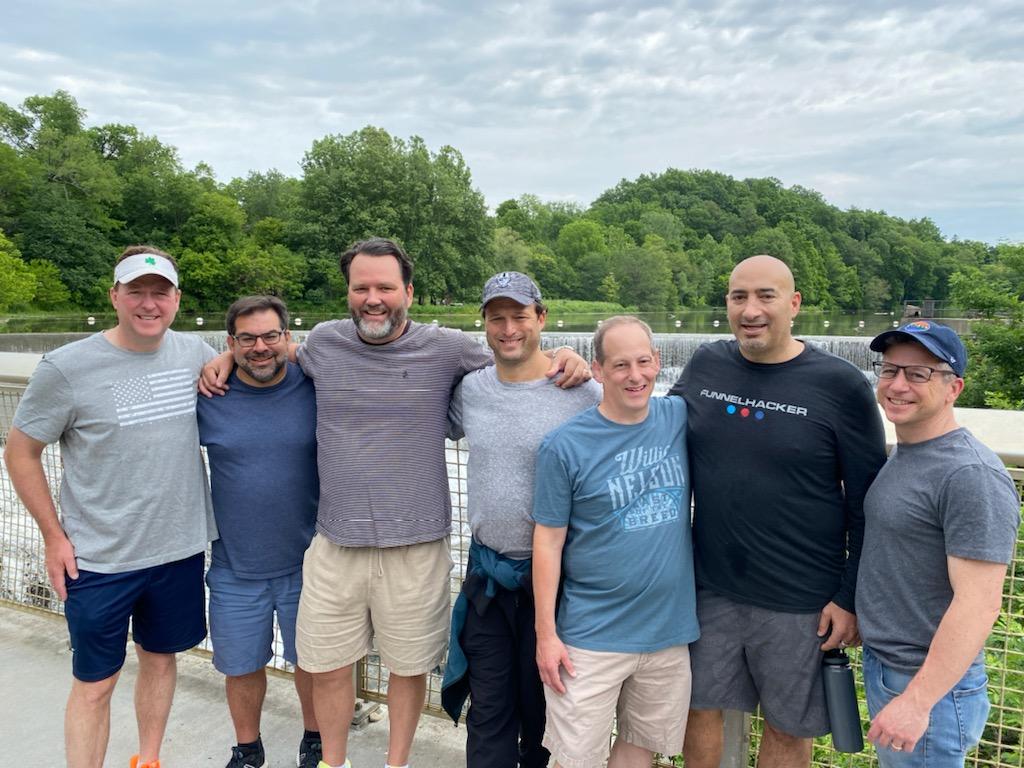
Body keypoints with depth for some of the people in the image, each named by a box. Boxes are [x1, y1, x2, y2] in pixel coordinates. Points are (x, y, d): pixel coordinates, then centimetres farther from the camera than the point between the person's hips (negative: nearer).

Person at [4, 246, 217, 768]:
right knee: (94, 683, 9)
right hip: (99, 560, -3)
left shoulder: (196, 353, -2)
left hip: (181, 548, 4)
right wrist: (54, 536, -4)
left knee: (160, 657, 21)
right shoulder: (67, 367, -12)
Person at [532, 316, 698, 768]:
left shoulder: (680, 418, -3)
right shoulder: (565, 446, -12)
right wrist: (546, 633, -8)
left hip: (669, 627, 4)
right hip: (592, 638, -3)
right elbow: (548, 543, -8)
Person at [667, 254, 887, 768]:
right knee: (702, 709, 18)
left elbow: (866, 504, -7)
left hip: (801, 603, -3)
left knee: (788, 727, 16)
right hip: (709, 589, 3)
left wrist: (850, 599, -7)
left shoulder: (841, 386, -11)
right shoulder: (704, 365, -1)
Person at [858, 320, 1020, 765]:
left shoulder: (971, 476, -22)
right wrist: (859, 615, 11)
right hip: (880, 666, 8)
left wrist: (918, 700, -23)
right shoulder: (899, 454, 5)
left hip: (929, 684, -8)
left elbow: (978, 606, -24)